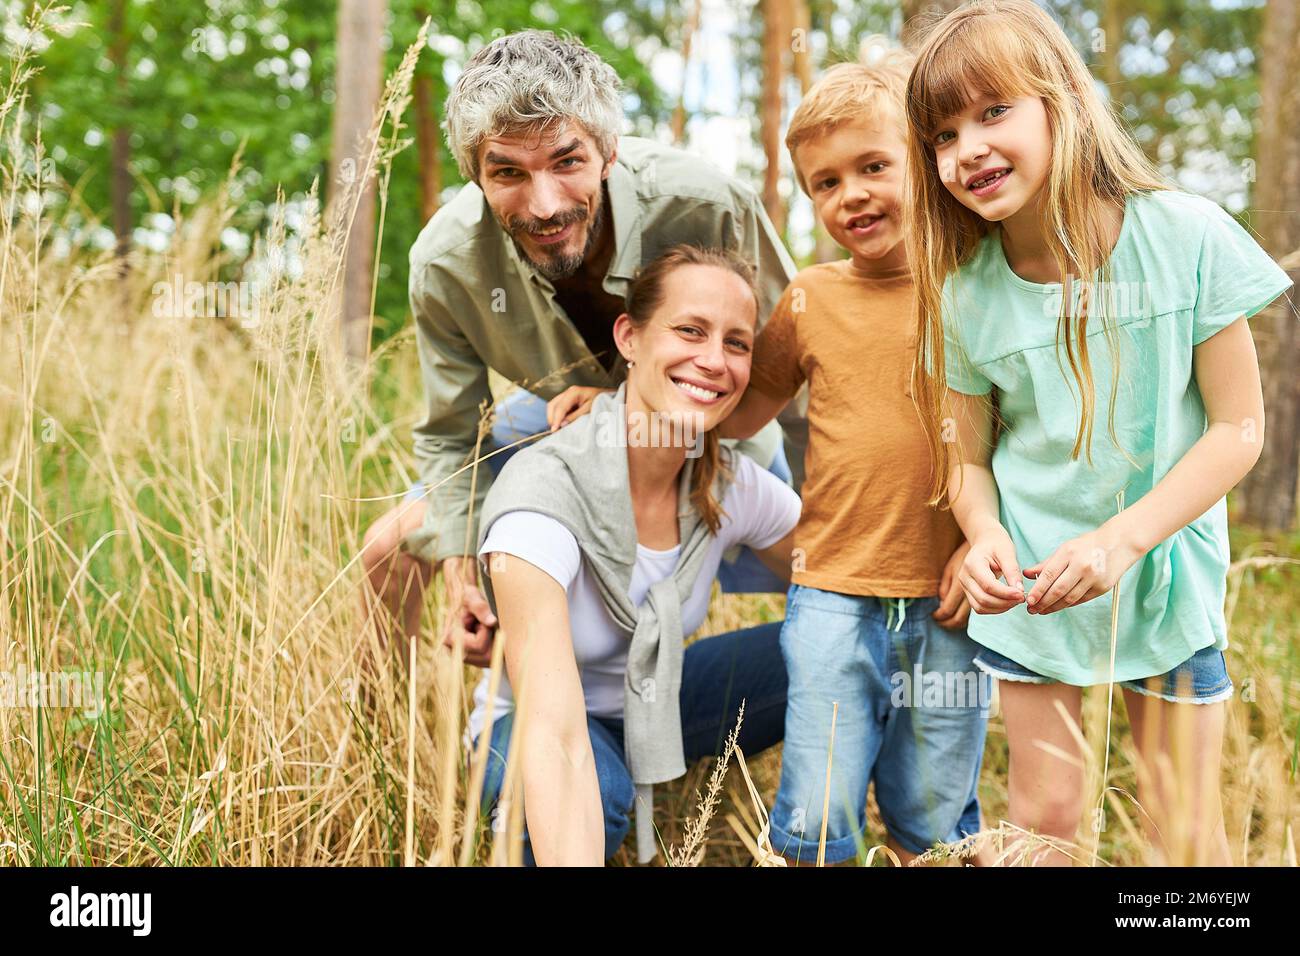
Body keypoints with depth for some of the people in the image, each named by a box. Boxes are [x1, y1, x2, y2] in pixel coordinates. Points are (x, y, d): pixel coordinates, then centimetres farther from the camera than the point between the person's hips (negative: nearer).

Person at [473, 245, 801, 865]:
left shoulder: (733, 486, -17)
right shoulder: (544, 494, -34)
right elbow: (556, 738, -42)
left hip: (658, 702, 5)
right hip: (533, 718, -5)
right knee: (598, 788, -40)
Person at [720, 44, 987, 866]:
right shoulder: (811, 300, 4)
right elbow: (738, 413, 15)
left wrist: (984, 544, -7)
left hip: (949, 607, 0)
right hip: (835, 596, 1)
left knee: (932, 822, 13)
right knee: (819, 823, 2)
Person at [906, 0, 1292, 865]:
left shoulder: (1187, 237, -16)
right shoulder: (965, 294, -10)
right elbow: (967, 455, 0)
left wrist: (1124, 538, -23)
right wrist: (986, 534, -21)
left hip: (1167, 575, -1)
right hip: (1029, 590, 1)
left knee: (1187, 831, 9)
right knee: (1044, 820, 10)